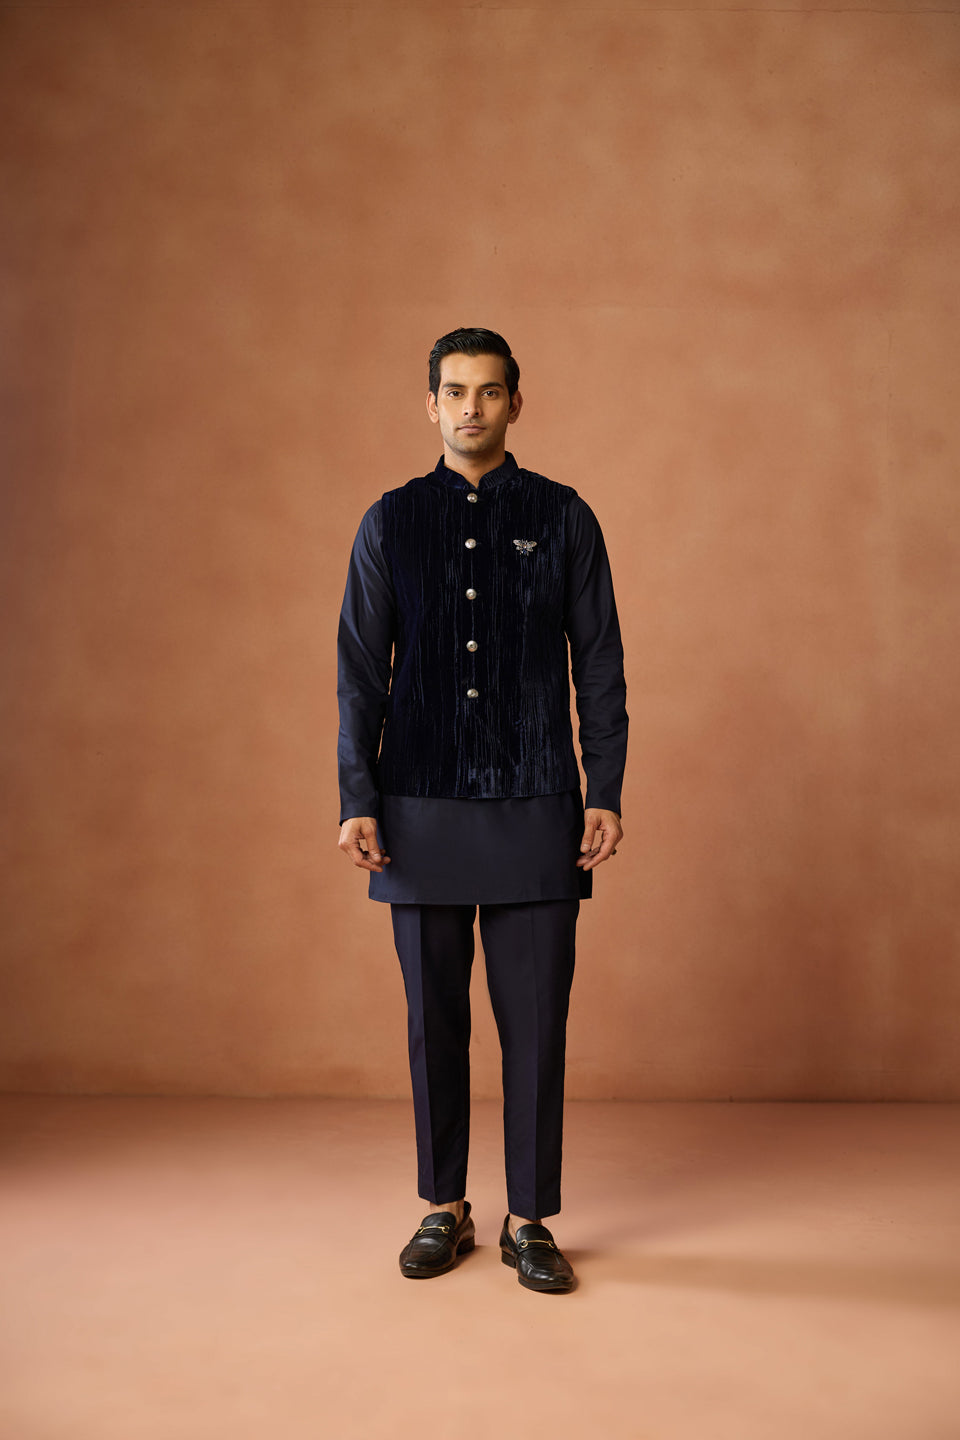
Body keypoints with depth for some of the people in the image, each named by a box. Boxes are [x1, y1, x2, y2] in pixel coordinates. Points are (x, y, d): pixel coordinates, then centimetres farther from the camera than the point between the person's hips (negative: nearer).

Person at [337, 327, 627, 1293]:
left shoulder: (563, 518, 6)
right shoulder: (390, 523, 8)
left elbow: (599, 667, 5)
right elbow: (360, 672, 6)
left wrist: (605, 796, -1)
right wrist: (357, 802, 0)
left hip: (535, 811, -1)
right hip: (422, 812, 1)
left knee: (535, 1021, 3)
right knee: (434, 1020, 9)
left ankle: (528, 1221, 19)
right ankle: (443, 1211, 25)